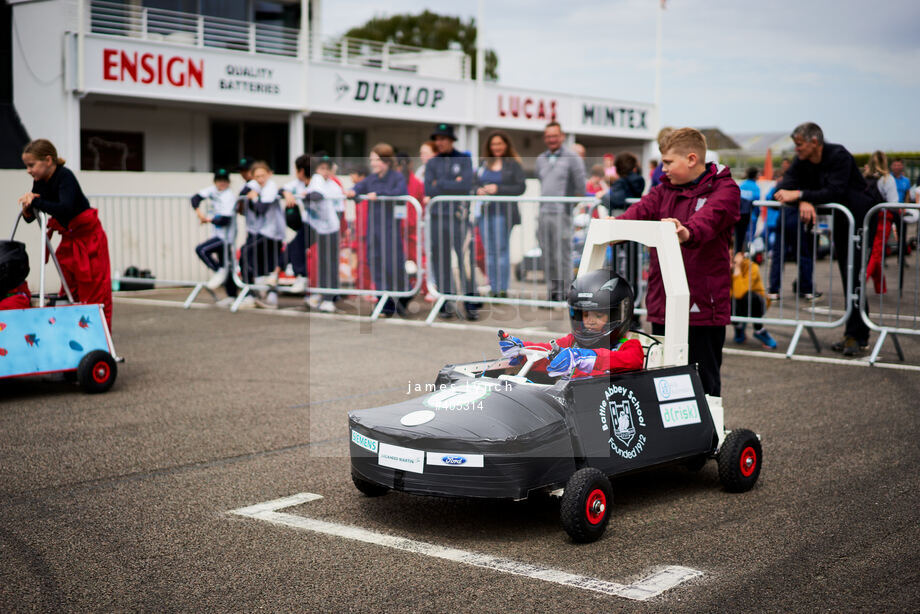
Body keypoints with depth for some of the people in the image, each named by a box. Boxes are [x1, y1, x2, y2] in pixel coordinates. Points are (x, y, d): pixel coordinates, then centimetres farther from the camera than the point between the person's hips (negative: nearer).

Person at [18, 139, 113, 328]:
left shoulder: (65, 176, -20)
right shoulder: (40, 182, 2)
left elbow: (65, 209, -35)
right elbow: (29, 218, 6)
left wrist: (36, 201, -32)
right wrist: (27, 207, -15)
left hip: (89, 238, -8)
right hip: (68, 240, 8)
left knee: (95, 292, -5)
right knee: (70, 290, 11)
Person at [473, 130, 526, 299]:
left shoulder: (513, 164, 0)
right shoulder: (483, 163, 17)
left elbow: (520, 188, -7)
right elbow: (474, 183, 19)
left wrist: (498, 189, -15)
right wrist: (478, 190, -3)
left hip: (503, 212, -5)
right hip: (485, 212, 5)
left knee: (501, 248, -9)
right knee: (489, 250, 6)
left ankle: (503, 289, -7)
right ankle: (493, 289, 11)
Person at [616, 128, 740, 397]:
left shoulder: (724, 189, -5)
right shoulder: (664, 189, 14)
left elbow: (710, 218, -26)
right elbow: (642, 210, -5)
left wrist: (688, 233, -48)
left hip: (703, 305, -6)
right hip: (663, 303, 6)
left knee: (704, 383, 3)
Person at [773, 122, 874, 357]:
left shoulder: (838, 155, -20)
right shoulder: (802, 162, 0)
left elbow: (835, 192, -32)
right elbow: (782, 190, -10)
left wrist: (800, 194, -34)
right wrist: (803, 202, -28)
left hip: (862, 218, -7)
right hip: (840, 220, 7)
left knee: (855, 276, -13)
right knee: (847, 278, 9)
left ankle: (858, 337, -12)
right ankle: (852, 334, 14)